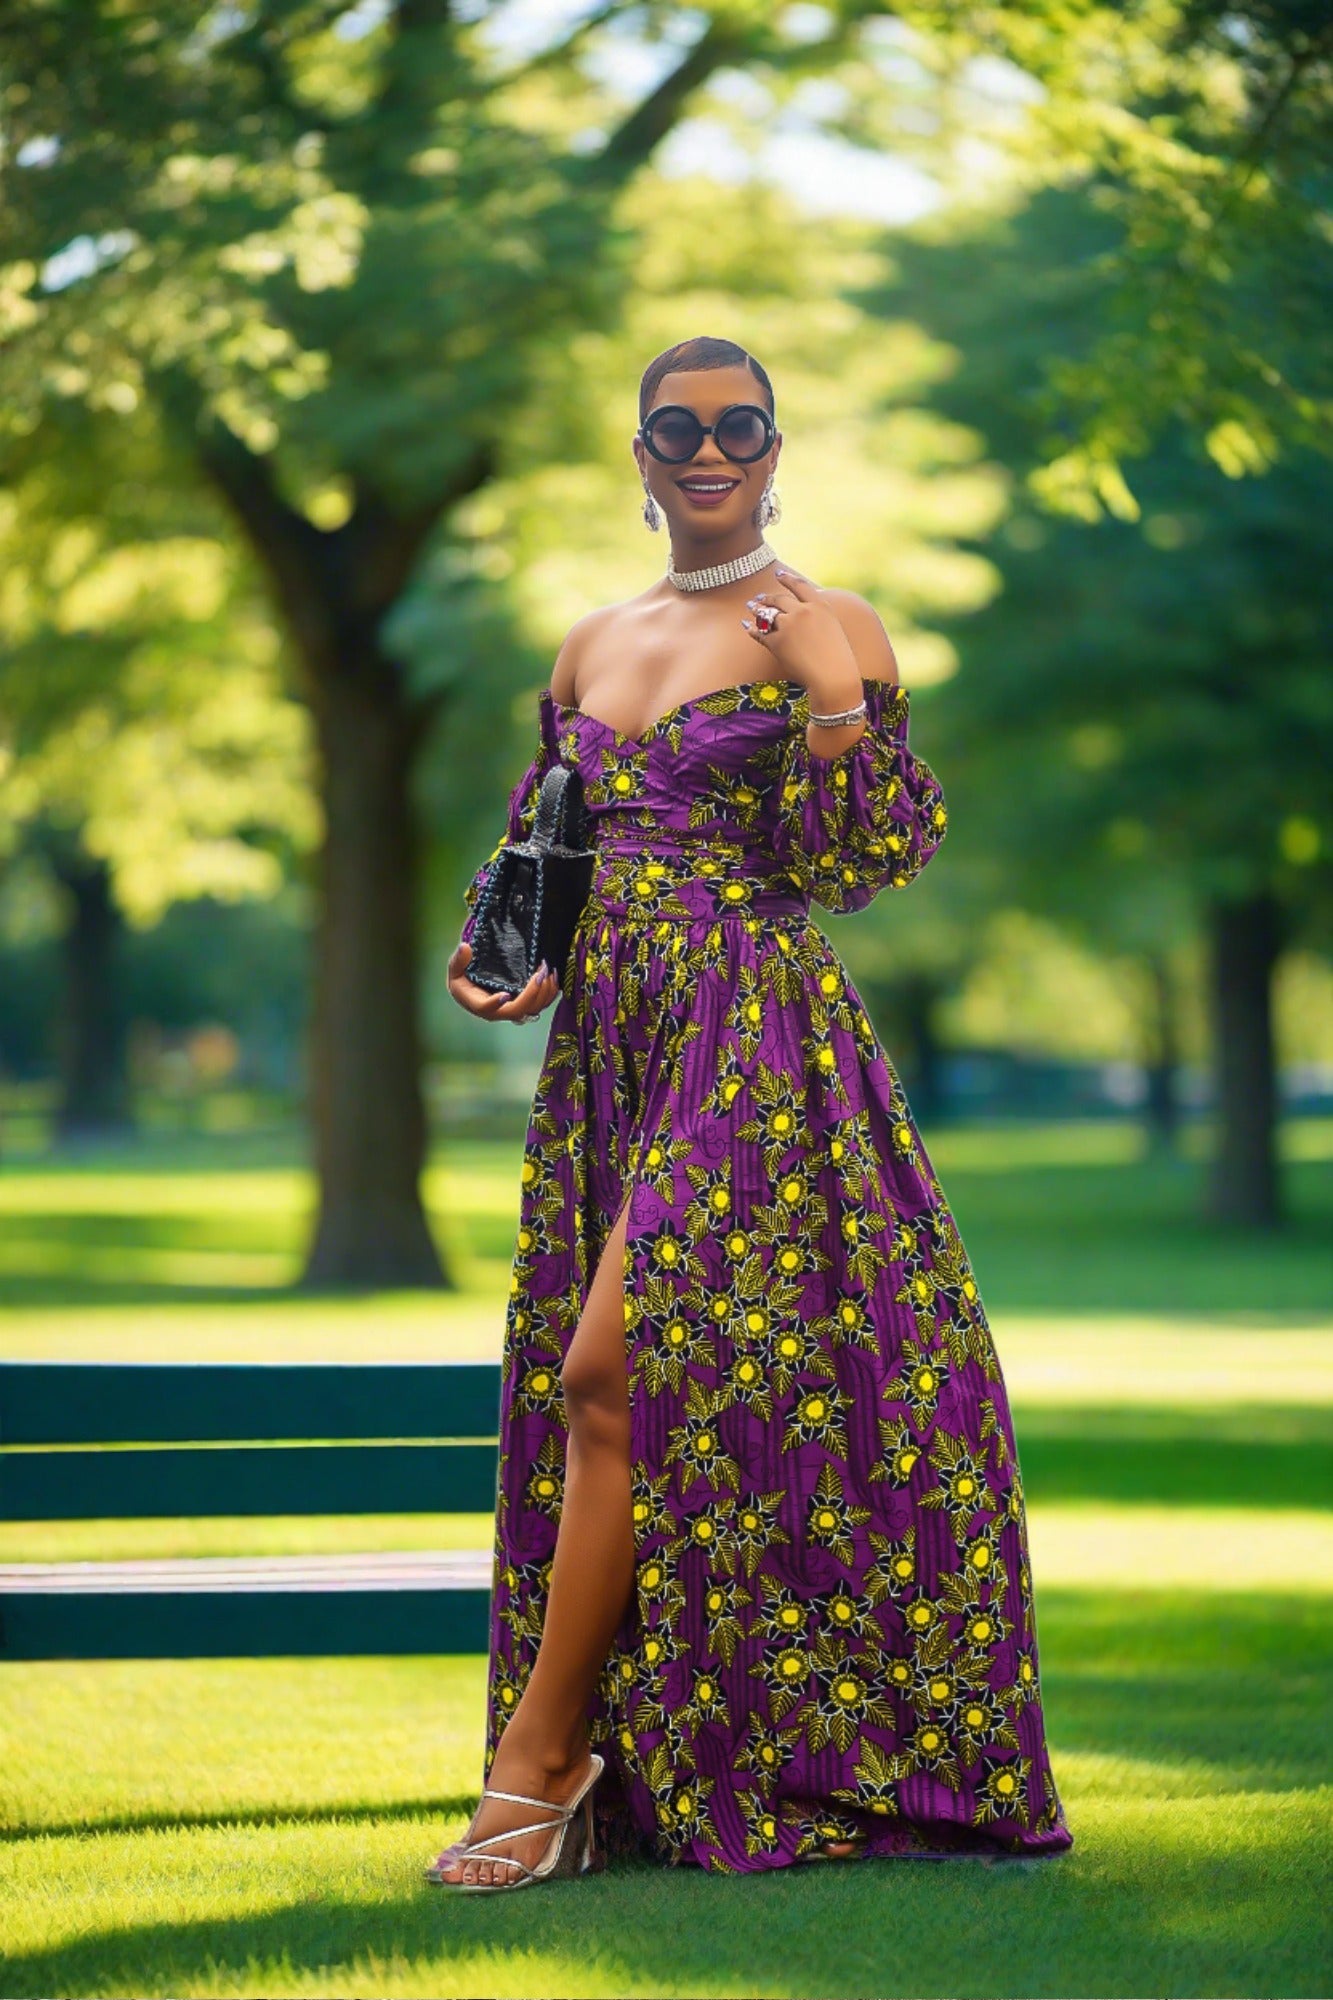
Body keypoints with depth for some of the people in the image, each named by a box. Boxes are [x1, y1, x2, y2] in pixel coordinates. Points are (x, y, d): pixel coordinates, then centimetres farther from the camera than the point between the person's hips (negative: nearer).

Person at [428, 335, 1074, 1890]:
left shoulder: (829, 631, 0)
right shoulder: (593, 646, 16)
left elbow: (854, 866, -5)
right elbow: (539, 842, 25)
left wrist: (833, 699, -18)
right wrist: (506, 961, 6)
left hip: (752, 1040, -6)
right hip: (607, 1037, 6)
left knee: (618, 1369, -15)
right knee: (594, 1389, 3)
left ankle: (537, 1761, -10)